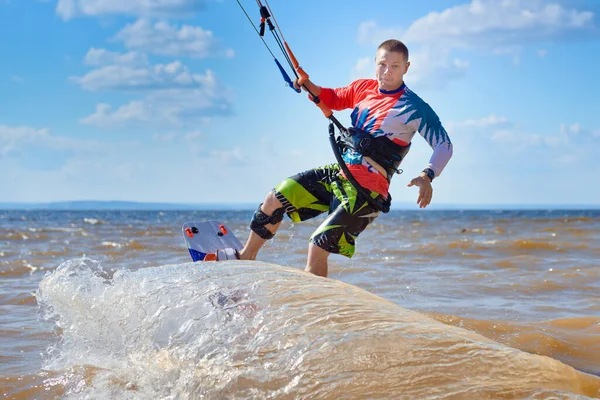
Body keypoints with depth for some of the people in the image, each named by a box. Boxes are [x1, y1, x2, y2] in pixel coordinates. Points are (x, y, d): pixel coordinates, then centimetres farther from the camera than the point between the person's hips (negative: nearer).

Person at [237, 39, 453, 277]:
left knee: (319, 245, -18)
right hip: (339, 172, 7)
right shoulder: (363, 88, 7)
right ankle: (246, 257, 21)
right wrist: (308, 85, 2)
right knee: (275, 198, 3)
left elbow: (445, 145, -13)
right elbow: (332, 99, 24)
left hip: (368, 187, -7)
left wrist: (427, 176, -31)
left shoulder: (413, 108, -11)